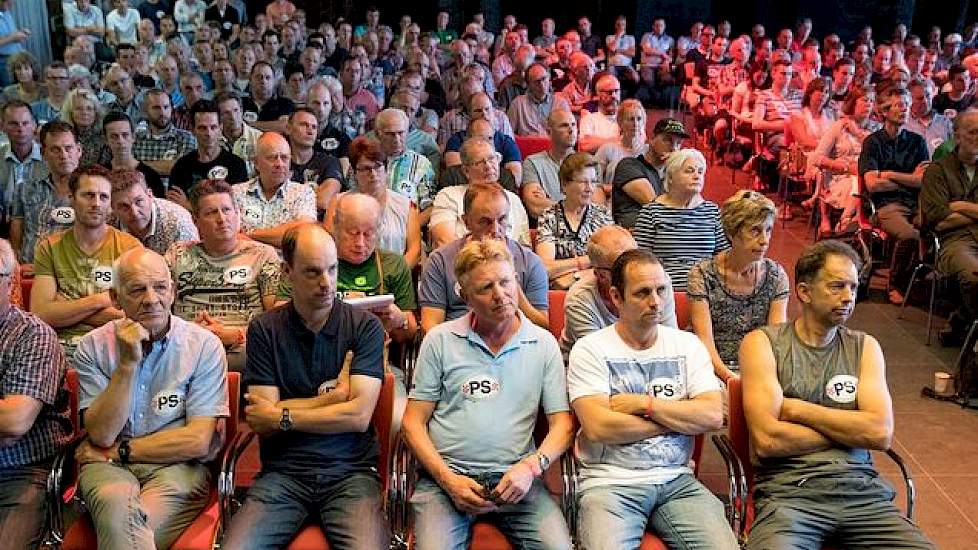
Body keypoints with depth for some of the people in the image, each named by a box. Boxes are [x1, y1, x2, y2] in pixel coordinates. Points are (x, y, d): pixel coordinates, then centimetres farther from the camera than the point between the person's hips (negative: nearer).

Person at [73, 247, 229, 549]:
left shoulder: (204, 345, -3)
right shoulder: (93, 346, 4)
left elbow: (198, 441, -7)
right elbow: (101, 435, -6)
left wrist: (118, 451, -2)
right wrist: (127, 363, -15)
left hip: (178, 467, -1)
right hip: (108, 466, 1)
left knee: (123, 524, -30)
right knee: (120, 508, -33)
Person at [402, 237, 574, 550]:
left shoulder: (544, 344, 8)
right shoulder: (440, 340, 6)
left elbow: (562, 423, 7)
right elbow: (414, 422, 5)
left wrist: (532, 466, -12)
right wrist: (448, 479, -8)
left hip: (516, 477, 1)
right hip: (445, 475, -1)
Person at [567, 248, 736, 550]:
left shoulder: (687, 345, 10)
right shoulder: (590, 349, -1)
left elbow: (713, 416, -2)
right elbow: (597, 428, -13)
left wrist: (643, 404, -8)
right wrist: (681, 417, -4)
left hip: (677, 480, 3)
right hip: (610, 482, -3)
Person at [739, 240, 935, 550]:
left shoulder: (864, 347, 14)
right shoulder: (762, 344, 2)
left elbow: (882, 434, -1)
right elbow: (766, 439, -10)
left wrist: (796, 409, -4)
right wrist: (849, 430, 1)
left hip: (861, 490, 4)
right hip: (788, 492, -4)